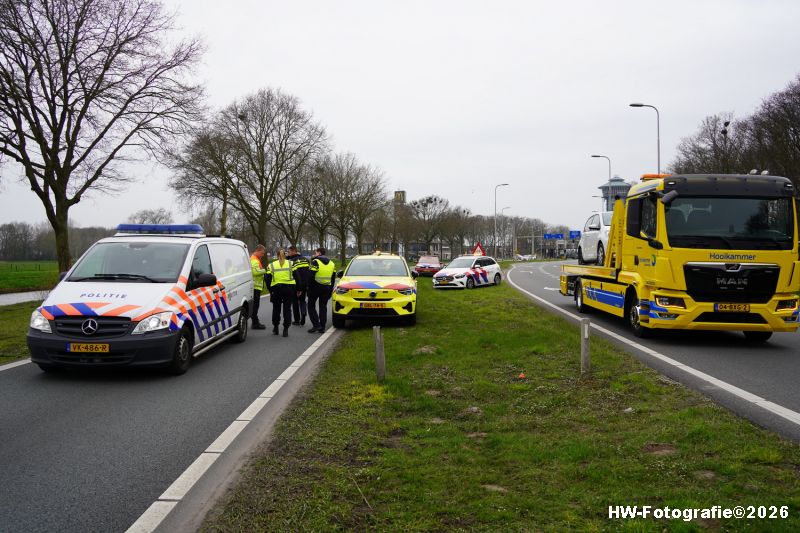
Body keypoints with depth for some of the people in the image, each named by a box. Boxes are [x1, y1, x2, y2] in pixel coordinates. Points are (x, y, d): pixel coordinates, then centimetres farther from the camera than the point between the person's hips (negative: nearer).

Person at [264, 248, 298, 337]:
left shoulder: (271, 265, 5)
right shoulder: (291, 264, 4)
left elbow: (268, 279, 4)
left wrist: (270, 291, 11)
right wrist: (297, 289, 5)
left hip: (276, 289, 1)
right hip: (289, 289, -1)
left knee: (276, 309, 15)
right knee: (287, 309, 4)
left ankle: (275, 328, 23)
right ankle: (286, 329, -1)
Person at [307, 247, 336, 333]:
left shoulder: (315, 262, -8)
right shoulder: (332, 263, 13)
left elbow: (311, 276, -14)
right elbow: (333, 278, 16)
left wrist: (309, 287, -6)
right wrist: (330, 289, 20)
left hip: (316, 287, -5)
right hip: (326, 287, 5)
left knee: (311, 306, 5)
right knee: (323, 307, 10)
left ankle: (316, 325, -6)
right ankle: (322, 327, 9)